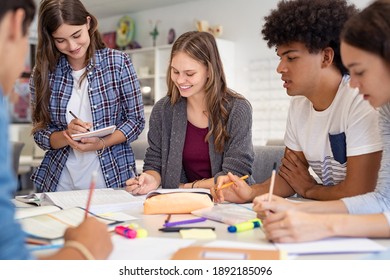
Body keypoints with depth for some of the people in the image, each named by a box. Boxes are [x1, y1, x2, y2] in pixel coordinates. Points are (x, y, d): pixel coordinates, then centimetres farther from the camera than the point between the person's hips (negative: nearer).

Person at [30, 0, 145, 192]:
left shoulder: (118, 62, -3)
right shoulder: (43, 73, 1)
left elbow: (136, 120, -1)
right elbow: (40, 134, 3)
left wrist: (101, 143, -16)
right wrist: (67, 136, -17)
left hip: (112, 178, -1)